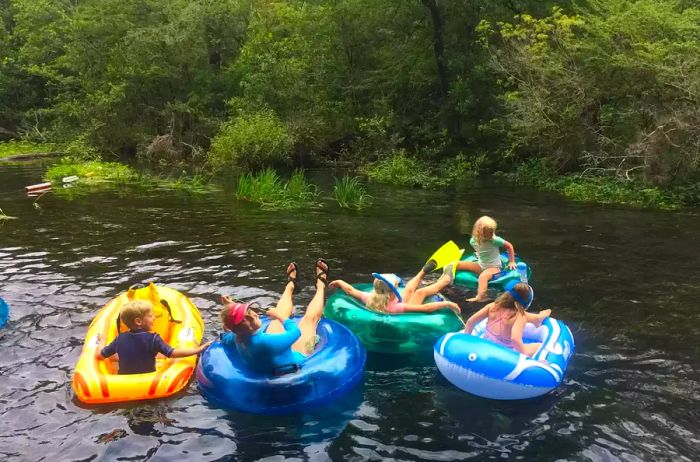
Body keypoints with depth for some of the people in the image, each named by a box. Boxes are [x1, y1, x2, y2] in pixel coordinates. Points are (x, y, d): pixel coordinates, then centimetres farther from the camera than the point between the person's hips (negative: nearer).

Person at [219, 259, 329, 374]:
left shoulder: (237, 340, -26)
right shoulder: (264, 342, -49)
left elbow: (226, 337, 1)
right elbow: (296, 332, -33)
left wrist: (228, 309, -6)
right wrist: (279, 317, -17)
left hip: (272, 363, 6)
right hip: (296, 358, -6)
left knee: (280, 314, 19)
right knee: (310, 317, 8)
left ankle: (291, 284, 51)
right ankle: (320, 285, 38)